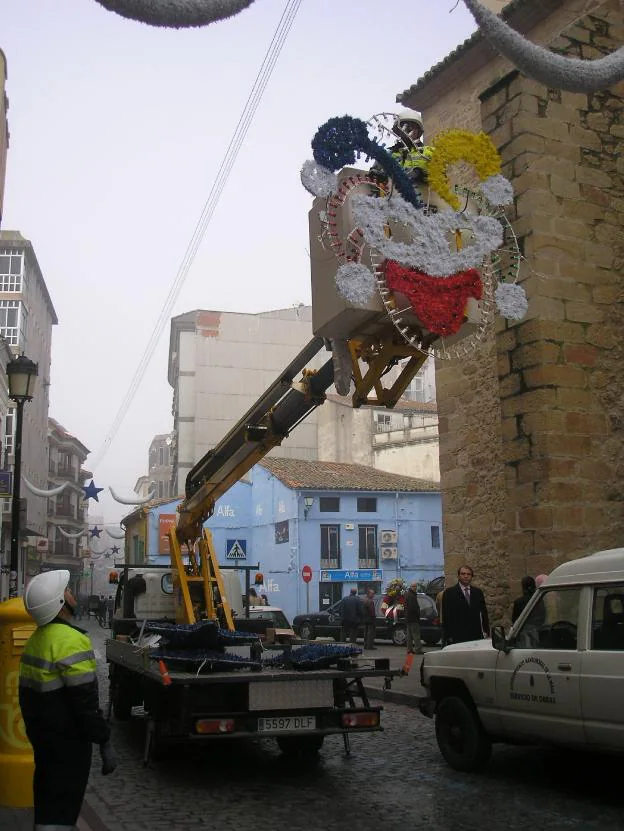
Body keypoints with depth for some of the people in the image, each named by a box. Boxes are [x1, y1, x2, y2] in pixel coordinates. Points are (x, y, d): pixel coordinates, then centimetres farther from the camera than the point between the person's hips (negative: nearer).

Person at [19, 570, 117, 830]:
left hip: (41, 732, 9)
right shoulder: (70, 640, -22)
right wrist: (104, 743, -18)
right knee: (62, 809, -2)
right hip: (67, 738, -9)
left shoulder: (37, 638, 8)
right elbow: (85, 700, -24)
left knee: (47, 801, 21)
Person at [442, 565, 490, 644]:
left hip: (476, 636, 3)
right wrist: (448, 636, -7)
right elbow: (446, 616, -2)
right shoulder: (449, 592, 1)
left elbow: (484, 613, 16)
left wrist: (486, 631, 9)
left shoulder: (478, 592, 13)